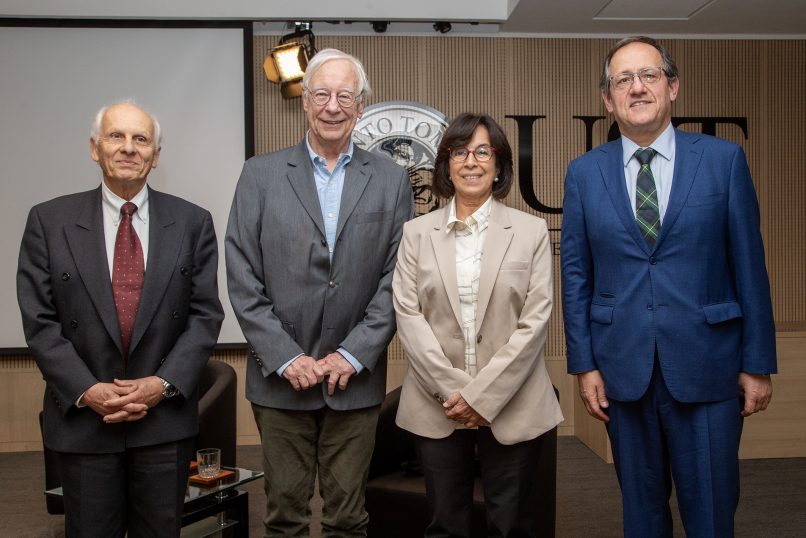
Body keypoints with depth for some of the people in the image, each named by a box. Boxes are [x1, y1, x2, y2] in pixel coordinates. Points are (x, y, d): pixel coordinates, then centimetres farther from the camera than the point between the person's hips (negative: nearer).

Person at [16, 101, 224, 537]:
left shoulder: (192, 223, 2)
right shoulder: (49, 221, 0)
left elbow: (206, 314, -1)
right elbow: (39, 321, -3)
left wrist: (164, 383, -11)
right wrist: (87, 391, -13)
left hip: (166, 417, 1)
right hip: (82, 419, 0)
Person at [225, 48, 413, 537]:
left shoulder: (391, 179, 4)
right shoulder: (261, 174, 2)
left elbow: (396, 279, 0)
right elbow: (243, 280, -2)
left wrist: (353, 355, -8)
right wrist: (285, 358, -9)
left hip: (357, 378, 1)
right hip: (281, 378, 0)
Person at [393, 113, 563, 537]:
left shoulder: (532, 231, 1)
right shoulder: (416, 233, 5)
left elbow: (536, 320, -5)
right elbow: (408, 315, -1)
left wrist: (482, 394, -11)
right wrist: (451, 389, -11)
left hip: (511, 405, -1)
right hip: (436, 406, 1)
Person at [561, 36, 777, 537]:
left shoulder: (724, 159, -1)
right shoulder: (584, 173, 3)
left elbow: (749, 265, -1)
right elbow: (576, 275, 4)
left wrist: (758, 363, -1)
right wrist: (584, 364, 1)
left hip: (707, 368, -1)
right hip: (623, 368, 2)